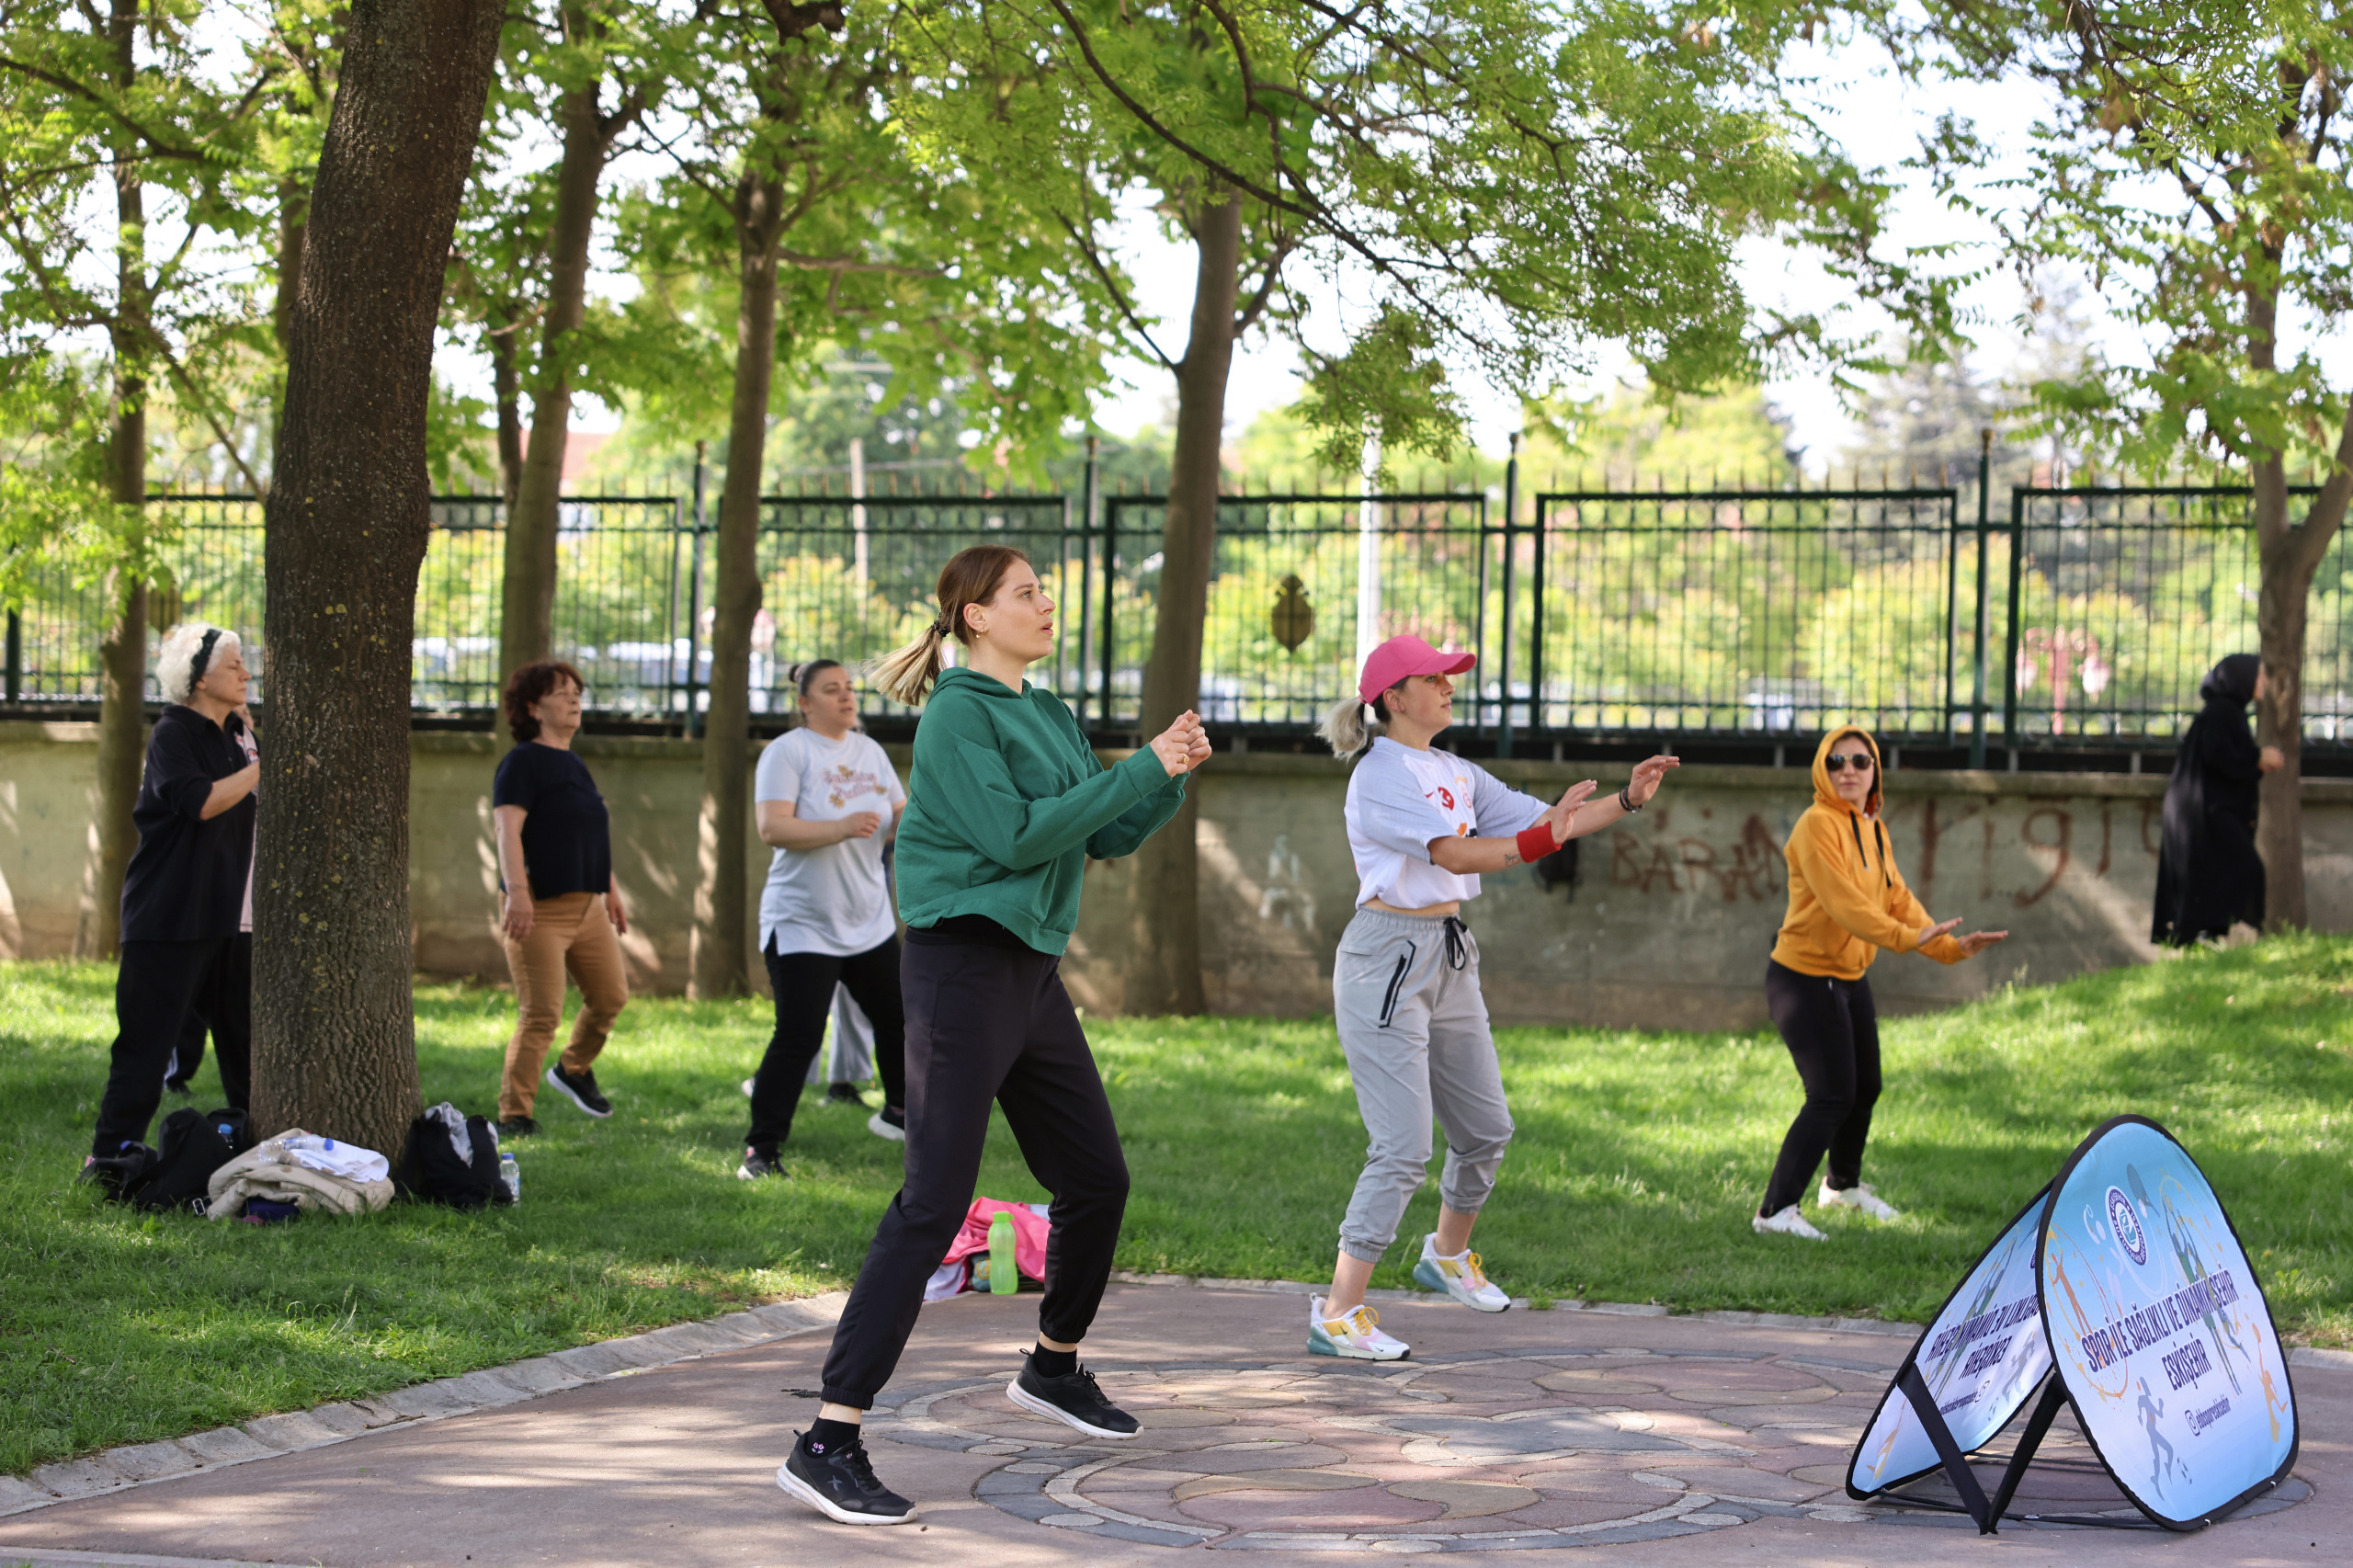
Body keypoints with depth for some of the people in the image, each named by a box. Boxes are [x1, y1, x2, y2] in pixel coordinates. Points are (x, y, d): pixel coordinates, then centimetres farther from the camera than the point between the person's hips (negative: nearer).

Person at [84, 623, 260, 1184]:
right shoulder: (173, 733, -9)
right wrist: (266, 765, -19)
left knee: (247, 1036, 9)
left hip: (230, 917, 8)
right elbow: (201, 801, -24)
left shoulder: (237, 734, 15)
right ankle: (110, 1155, -2)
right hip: (170, 920, -8)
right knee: (148, 1039, -7)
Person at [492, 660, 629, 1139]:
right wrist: (516, 892, -30)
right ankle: (514, 1115, -3)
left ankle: (574, 1070, 36)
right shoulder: (523, 762, -8)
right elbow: (508, 828, -19)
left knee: (611, 997, 12)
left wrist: (612, 893, 28)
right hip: (539, 910, -8)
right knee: (541, 1014, -10)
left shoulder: (576, 767, 19)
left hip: (586, 905, 8)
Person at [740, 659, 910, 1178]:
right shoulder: (787, 752, -9)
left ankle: (899, 1112, 37)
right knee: (798, 1037, -12)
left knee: (898, 1017, 14)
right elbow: (772, 828, -20)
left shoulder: (869, 751, 12)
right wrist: (841, 828, -30)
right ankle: (760, 1150, -6)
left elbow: (899, 819, 16)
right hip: (803, 924, -7)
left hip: (870, 920, 7)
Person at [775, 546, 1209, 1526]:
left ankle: (1054, 1369, 40)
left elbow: (1109, 837, 17)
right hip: (965, 966, -9)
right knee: (934, 1205, -14)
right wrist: (1143, 767, -17)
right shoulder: (959, 714, -11)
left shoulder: (1048, 716, 15)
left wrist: (1172, 773, 0)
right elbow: (1016, 836, -21)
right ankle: (828, 1443, -16)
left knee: (1097, 1179, 17)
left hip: (1031, 969, 9)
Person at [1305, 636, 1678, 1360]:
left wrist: (1626, 801, -1)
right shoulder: (1379, 776, -15)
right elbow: (1453, 854, -26)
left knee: (1486, 1128, 18)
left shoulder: (1456, 774, 12)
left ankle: (1448, 1257, 43)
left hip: (1449, 960, 9)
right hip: (1387, 961, -9)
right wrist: (1541, 840, -37)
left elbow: (1536, 820, 10)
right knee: (1404, 1151, -13)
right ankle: (1337, 1314, -9)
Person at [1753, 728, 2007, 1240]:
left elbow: (1897, 900, 10)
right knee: (1831, 1095, -14)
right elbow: (1842, 901, -28)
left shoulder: (1874, 830, 10)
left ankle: (1843, 1184, 40)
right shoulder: (1817, 825, -18)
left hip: (1851, 978, 9)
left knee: (1865, 1087, 18)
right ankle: (1776, 1209, -11)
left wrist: (1950, 946, 0)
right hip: (1803, 979, -9)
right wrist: (1906, 938, -37)